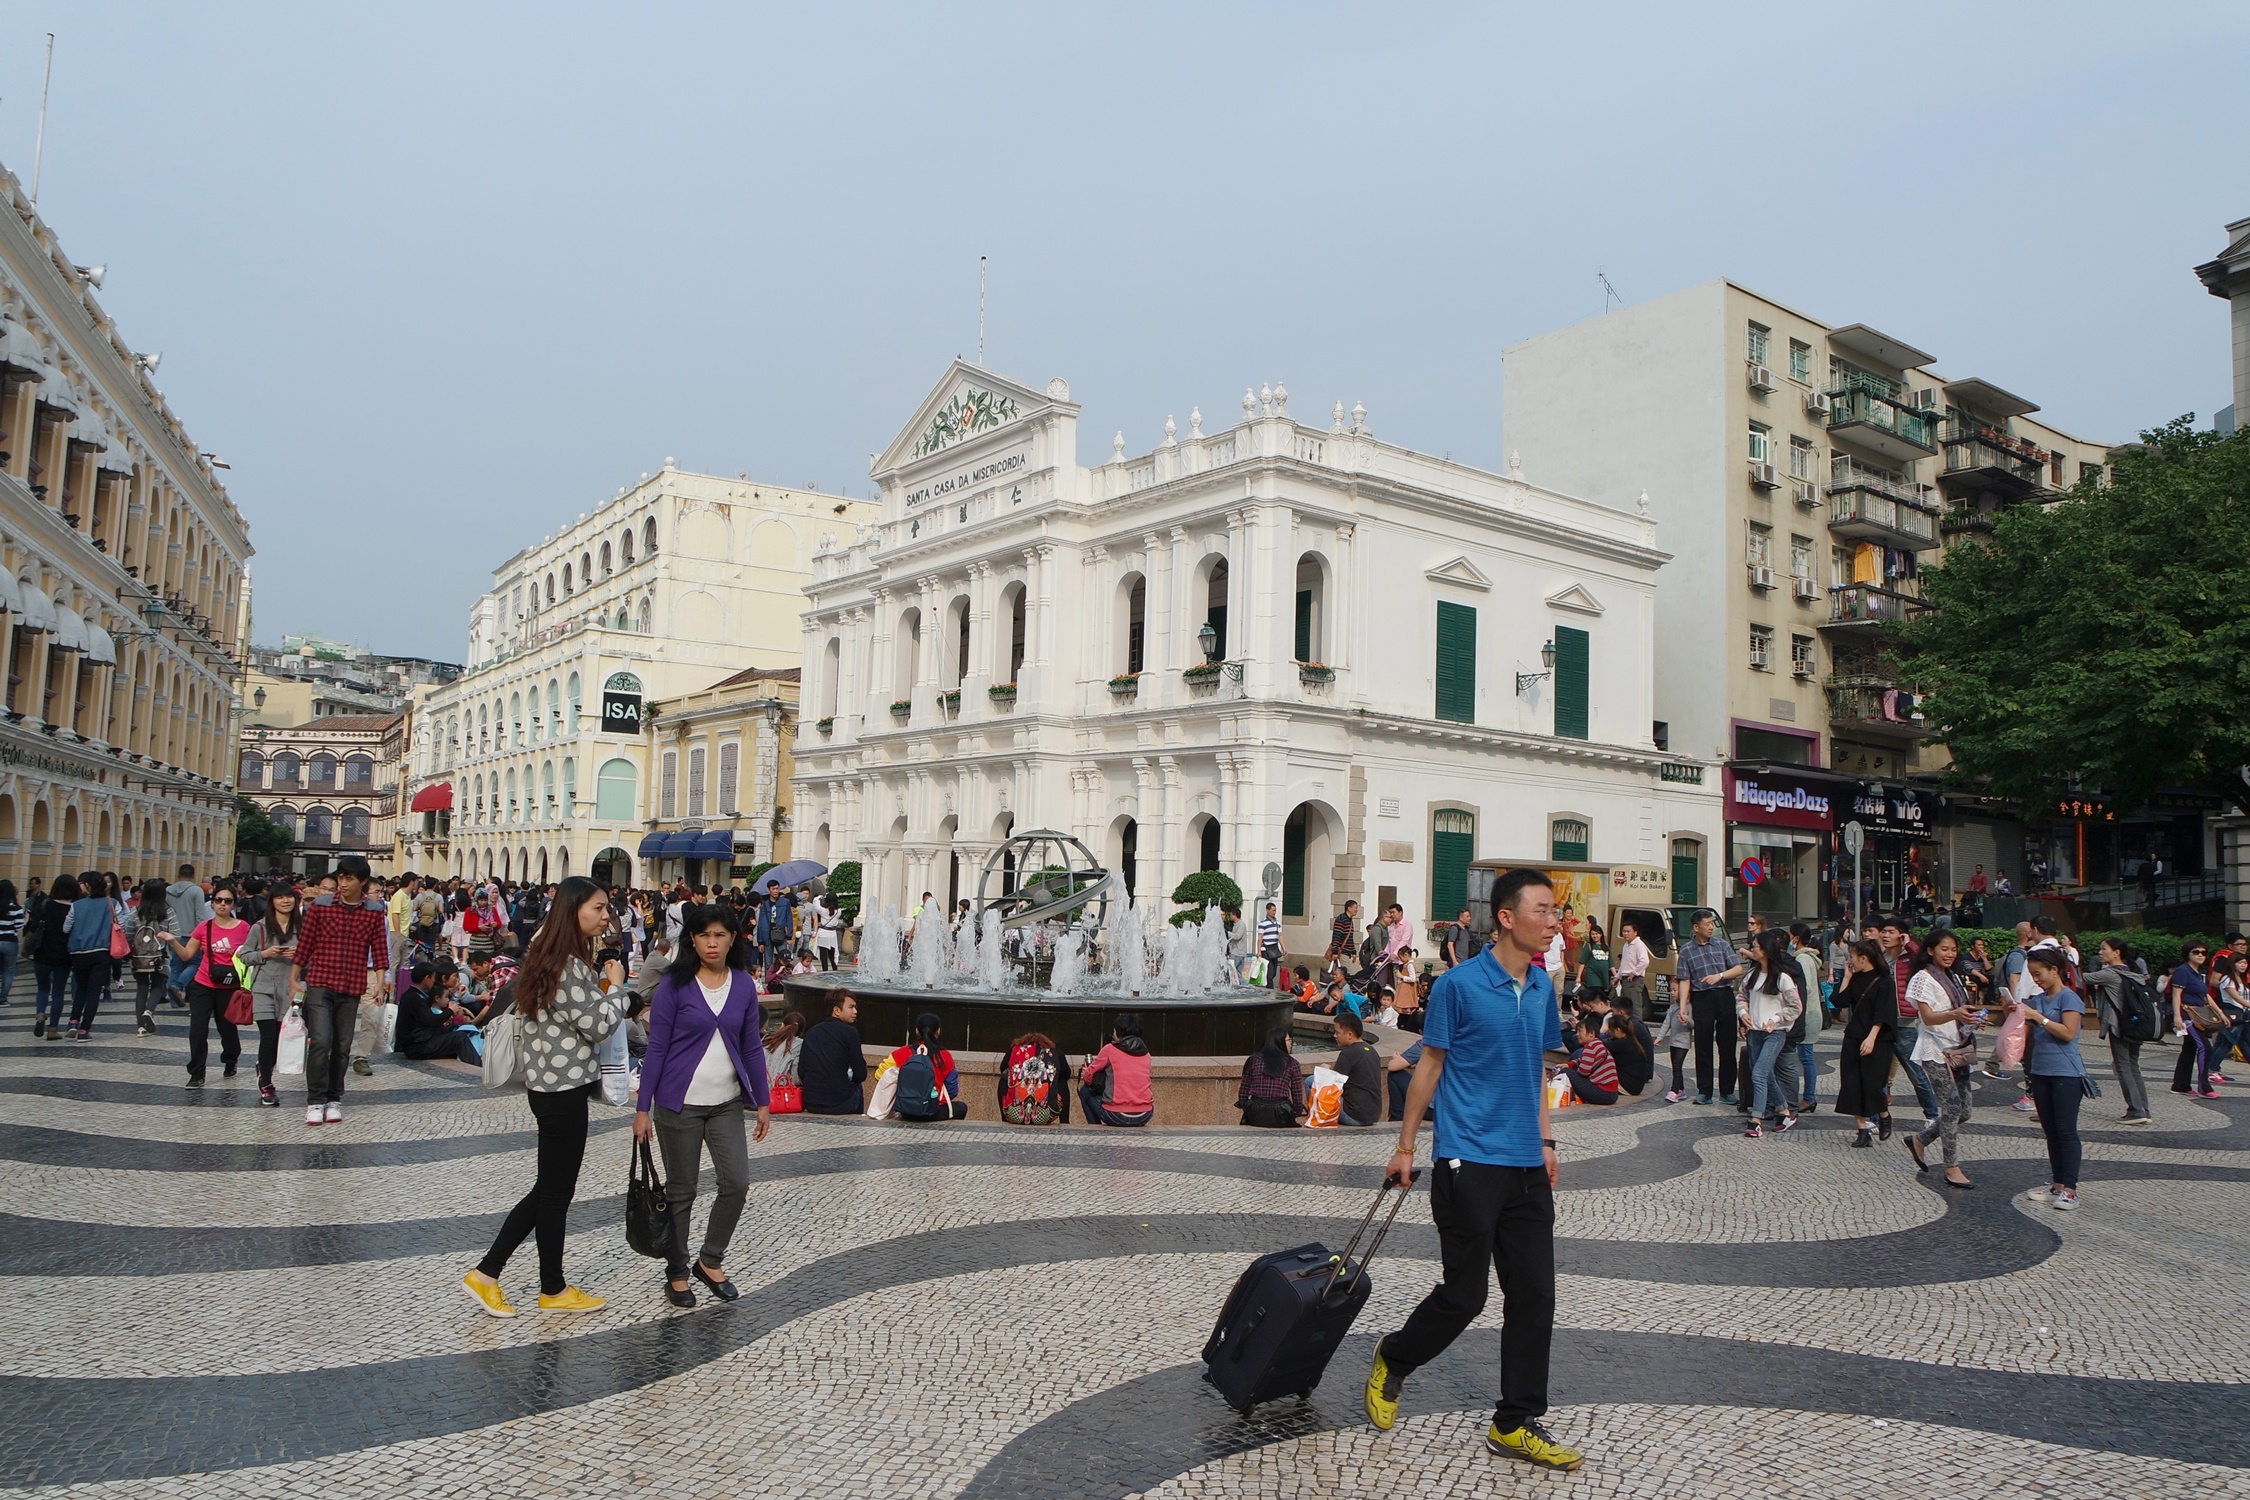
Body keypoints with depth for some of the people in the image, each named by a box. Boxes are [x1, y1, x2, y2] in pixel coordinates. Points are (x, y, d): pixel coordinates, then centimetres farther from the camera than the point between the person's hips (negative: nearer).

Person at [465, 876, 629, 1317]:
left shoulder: (552, 956, 11)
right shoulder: (568, 965, -21)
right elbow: (598, 1026, -20)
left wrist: (602, 985, 6)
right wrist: (615, 985, -7)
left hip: (553, 1084, 10)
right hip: (563, 1088, -10)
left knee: (550, 1186, 17)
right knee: (557, 1190, 5)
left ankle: (487, 1273, 21)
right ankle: (553, 1289, 21)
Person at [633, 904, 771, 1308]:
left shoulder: (744, 986, 3)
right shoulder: (674, 986, -7)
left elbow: (752, 1047, 9)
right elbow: (656, 1048, -6)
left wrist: (763, 1101, 8)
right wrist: (643, 1108, -7)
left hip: (726, 1103, 3)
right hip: (680, 1103, -3)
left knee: (737, 1183, -2)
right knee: (681, 1190, 6)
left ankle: (711, 1260, 20)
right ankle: (676, 1274, 22)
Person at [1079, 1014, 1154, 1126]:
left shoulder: (1109, 1050, -2)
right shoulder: (1145, 1053, 11)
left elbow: (1088, 1076, 7)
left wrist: (1084, 1077, 29)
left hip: (1116, 1116, -4)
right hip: (1144, 1116, 4)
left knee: (1084, 1090, 19)